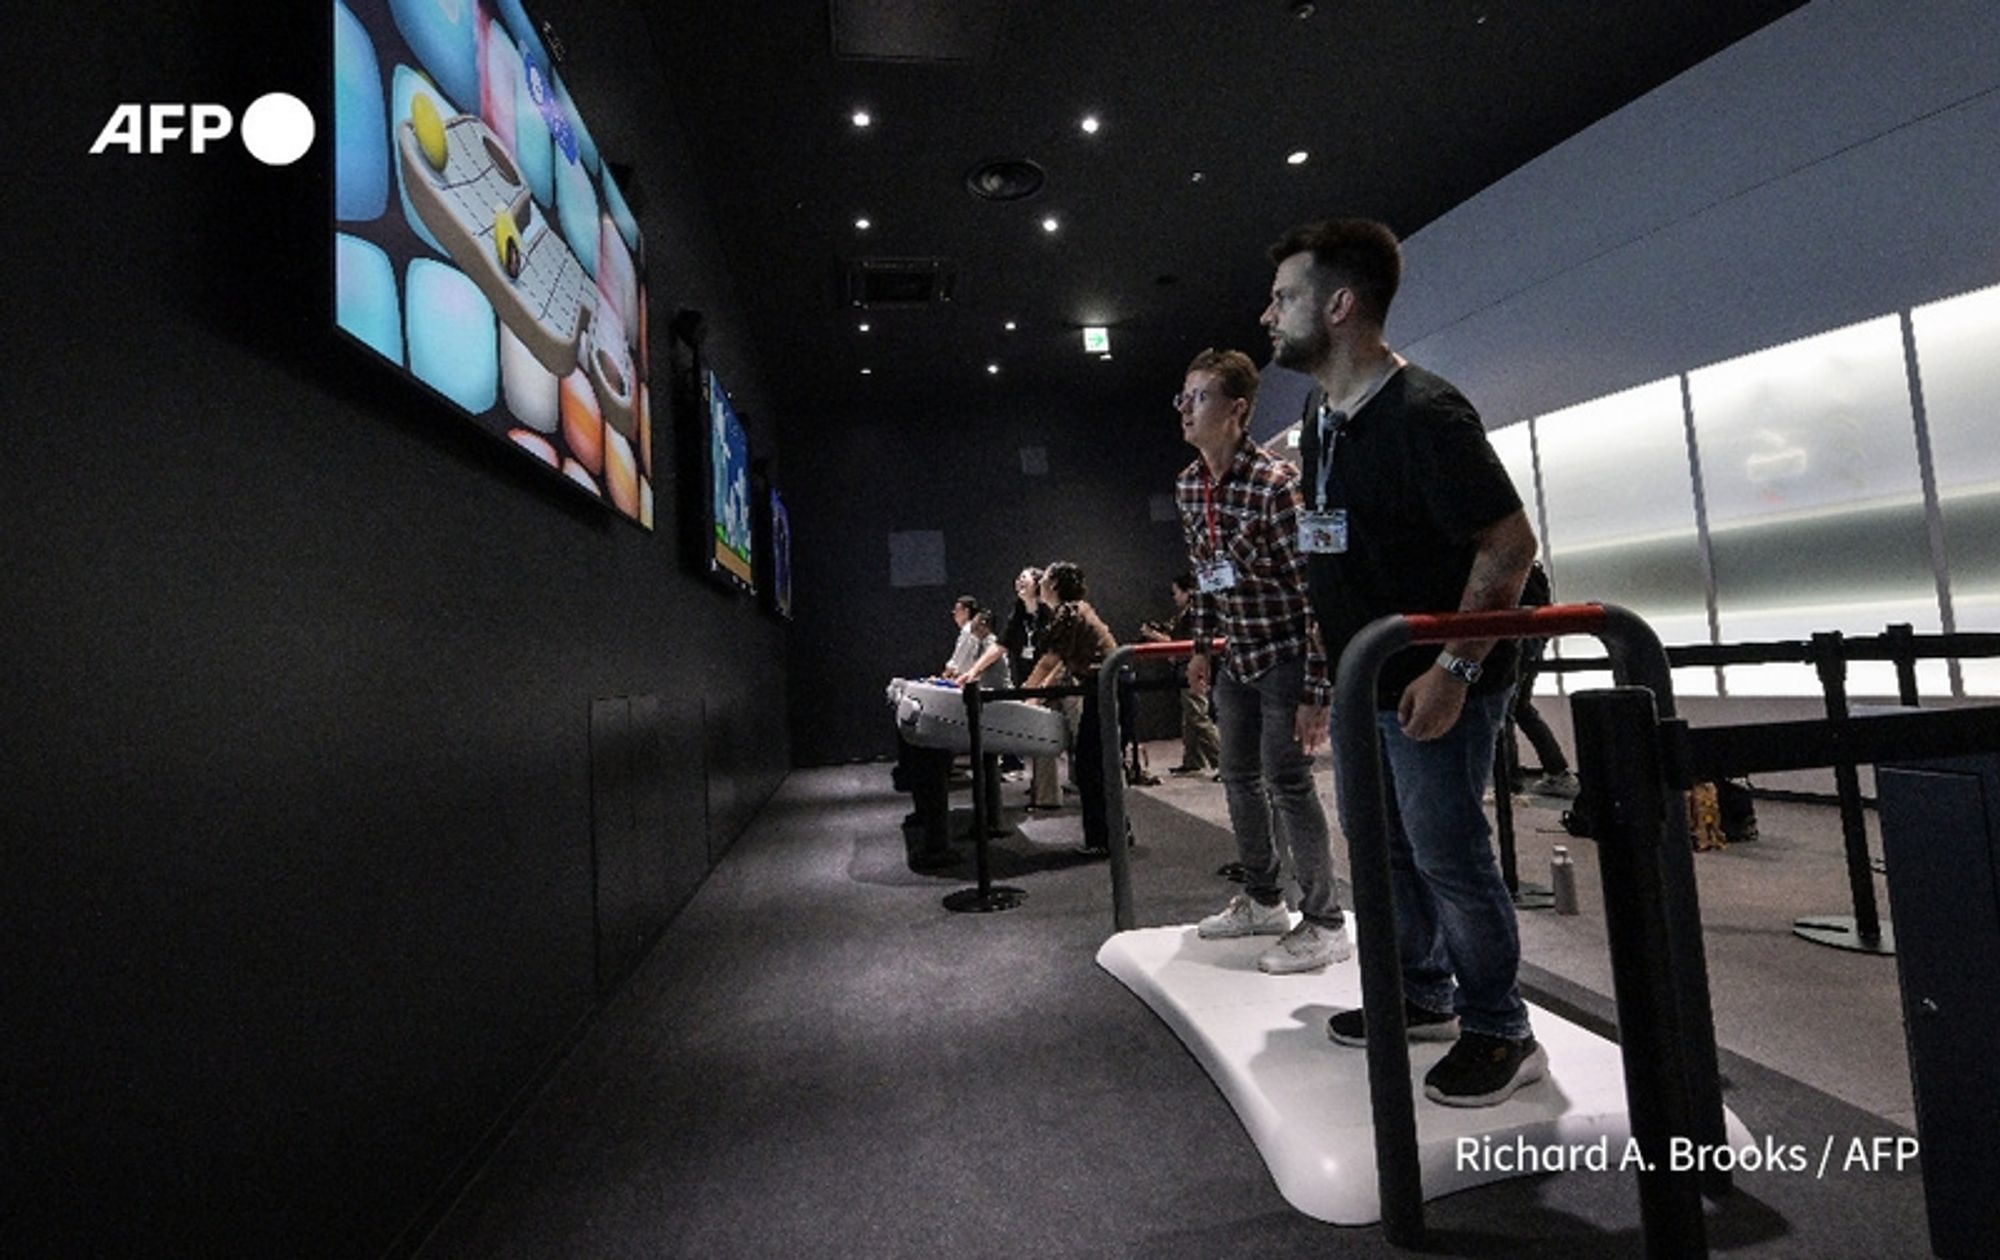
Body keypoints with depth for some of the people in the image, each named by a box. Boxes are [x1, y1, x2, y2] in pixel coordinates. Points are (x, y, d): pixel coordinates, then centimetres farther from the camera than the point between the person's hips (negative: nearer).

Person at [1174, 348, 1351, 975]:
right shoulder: (1187, 485, 2)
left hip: (1286, 651, -8)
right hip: (1237, 653, 8)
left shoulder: (1276, 482, -22)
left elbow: (1315, 590, -22)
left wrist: (1316, 692, -24)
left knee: (1286, 780, -7)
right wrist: (1200, 647, 16)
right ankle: (1262, 900, 31)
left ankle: (1325, 924, 10)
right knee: (1239, 776, 14)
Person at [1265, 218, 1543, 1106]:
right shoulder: (1319, 419, 9)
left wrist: (1455, 668, -25)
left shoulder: (1424, 414, -19)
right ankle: (1421, 997, 36)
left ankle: (1500, 1034, 21)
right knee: (1381, 841, 17)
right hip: (1362, 676, 9)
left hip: (1435, 683, -9)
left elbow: (1510, 545, -20)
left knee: (1446, 854, 0)